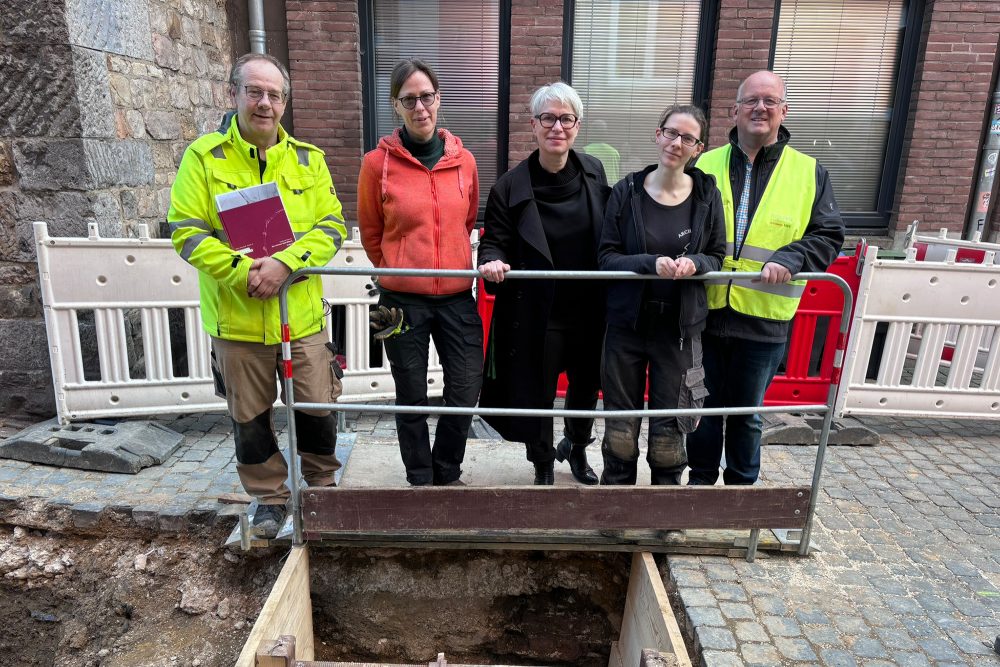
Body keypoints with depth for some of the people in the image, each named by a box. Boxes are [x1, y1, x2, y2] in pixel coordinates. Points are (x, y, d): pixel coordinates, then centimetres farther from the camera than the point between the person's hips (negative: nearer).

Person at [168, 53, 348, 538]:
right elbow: (186, 232, -6)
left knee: (318, 410, 10)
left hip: (302, 316, 1)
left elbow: (332, 226, -3)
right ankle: (270, 498, 34)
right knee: (251, 419, 13)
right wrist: (242, 270, -19)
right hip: (237, 318, -1)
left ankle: (322, 487, 35)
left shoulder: (308, 159, 5)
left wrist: (285, 263, -18)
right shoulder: (204, 156, -1)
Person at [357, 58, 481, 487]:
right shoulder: (378, 163, -6)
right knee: (412, 398, 10)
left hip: (456, 296, 3)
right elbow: (370, 232, 6)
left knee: (466, 390, 5)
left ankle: (447, 474, 30)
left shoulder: (463, 160, 2)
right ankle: (420, 480, 31)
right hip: (402, 300, -2)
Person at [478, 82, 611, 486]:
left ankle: (576, 447, 51)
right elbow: (494, 241, -6)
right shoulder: (511, 187, -10)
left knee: (586, 387, 20)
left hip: (589, 309, 4)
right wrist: (492, 263, -28)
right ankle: (543, 467, 34)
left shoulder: (593, 173, 1)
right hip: (536, 314, -3)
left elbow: (608, 234, 11)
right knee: (536, 395, 7)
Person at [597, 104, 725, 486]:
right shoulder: (627, 191, -3)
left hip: (679, 326, 1)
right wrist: (651, 263, -23)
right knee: (620, 425, 9)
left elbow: (717, 257, 6)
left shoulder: (707, 195, 0)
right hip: (627, 323, 0)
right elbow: (607, 257, -5)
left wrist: (694, 263, -17)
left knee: (669, 427, 7)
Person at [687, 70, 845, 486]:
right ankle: (700, 481, 32)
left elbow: (828, 235, 2)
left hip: (764, 319, 0)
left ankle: (741, 486, 33)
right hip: (706, 311, 1)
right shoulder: (706, 165, 6)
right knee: (704, 407, 14)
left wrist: (789, 260, -17)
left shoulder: (809, 172, 5)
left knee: (747, 414, 14)